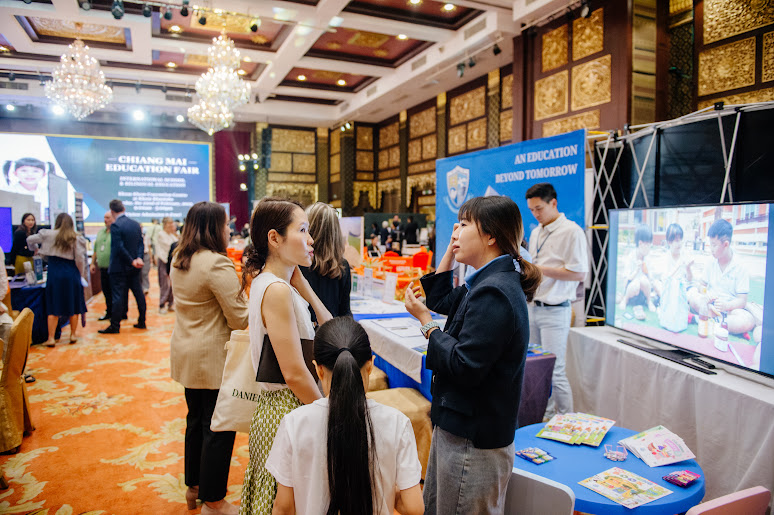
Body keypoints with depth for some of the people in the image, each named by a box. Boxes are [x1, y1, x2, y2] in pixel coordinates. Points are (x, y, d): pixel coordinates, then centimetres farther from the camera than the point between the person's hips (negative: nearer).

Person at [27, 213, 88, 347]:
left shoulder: (48, 234, 0)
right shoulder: (77, 238, -3)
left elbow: (29, 240, 11)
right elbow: (80, 259, -5)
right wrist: (81, 274, 9)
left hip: (54, 273, 0)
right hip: (71, 274, 0)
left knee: (53, 307, 6)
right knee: (73, 306, 11)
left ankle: (51, 338, 4)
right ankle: (73, 335, 18)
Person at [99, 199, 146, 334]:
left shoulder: (115, 226, -16)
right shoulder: (136, 224, 6)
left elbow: (119, 247, -19)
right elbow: (141, 244, 5)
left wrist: (132, 261, -12)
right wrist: (138, 258, -7)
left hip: (119, 267, -7)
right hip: (133, 268, 7)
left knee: (118, 296, -2)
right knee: (138, 293, 12)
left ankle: (115, 326, 5)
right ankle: (142, 322, 19)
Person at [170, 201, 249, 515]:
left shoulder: (179, 260, 7)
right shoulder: (217, 264, -22)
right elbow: (240, 319, -20)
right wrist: (244, 297, 0)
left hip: (185, 353, 9)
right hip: (212, 358, -9)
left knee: (196, 420, 22)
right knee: (218, 429, 4)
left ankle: (194, 486, 38)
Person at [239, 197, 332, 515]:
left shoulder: (266, 281, 7)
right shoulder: (277, 290, -21)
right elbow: (295, 374, -23)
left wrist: (301, 283, 0)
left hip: (272, 405, 9)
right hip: (287, 409, -9)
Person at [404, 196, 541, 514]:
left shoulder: (494, 293, -25)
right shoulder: (489, 282, 8)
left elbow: (464, 367, -27)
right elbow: (440, 300, 20)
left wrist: (425, 320, -15)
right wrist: (450, 251, 10)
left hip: (473, 442, -10)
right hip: (456, 426, 10)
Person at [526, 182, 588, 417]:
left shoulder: (571, 232, -10)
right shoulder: (536, 233, 15)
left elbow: (578, 273, -15)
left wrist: (539, 269, -18)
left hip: (555, 311, -8)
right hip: (534, 307, 8)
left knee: (554, 371, -4)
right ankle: (544, 413, 26)